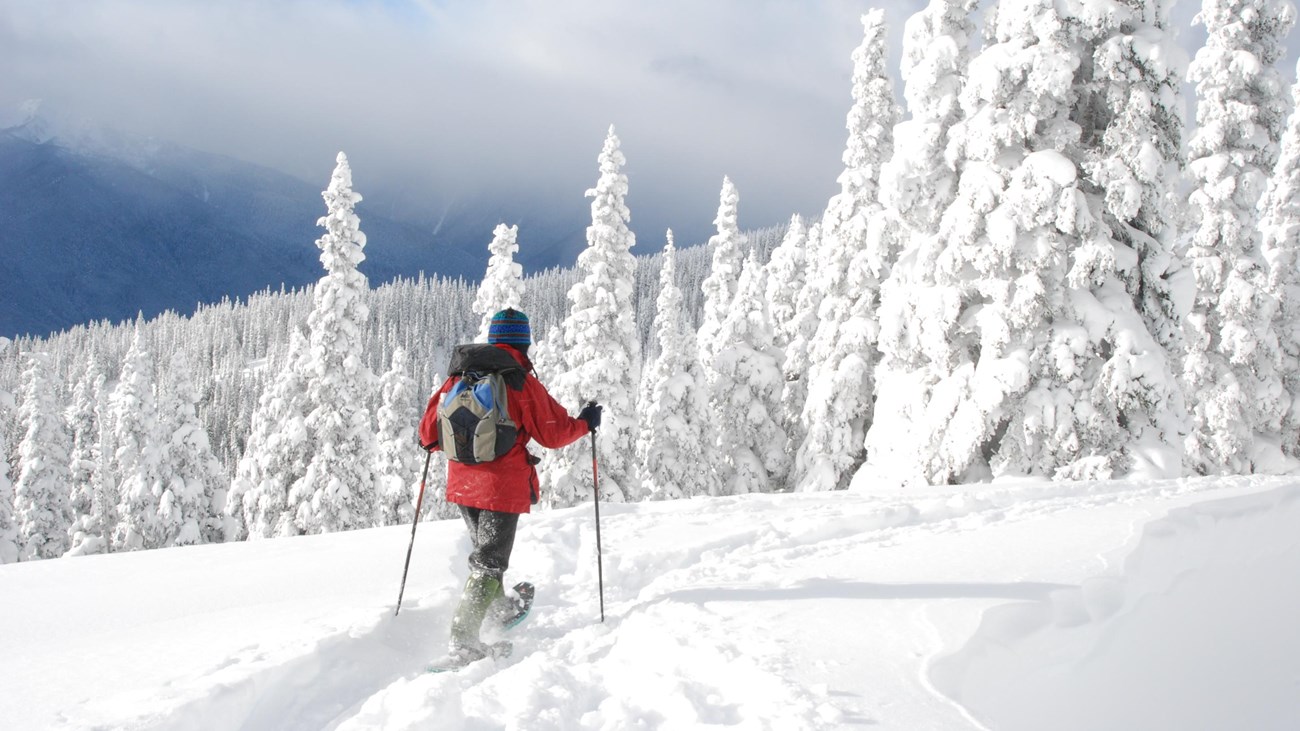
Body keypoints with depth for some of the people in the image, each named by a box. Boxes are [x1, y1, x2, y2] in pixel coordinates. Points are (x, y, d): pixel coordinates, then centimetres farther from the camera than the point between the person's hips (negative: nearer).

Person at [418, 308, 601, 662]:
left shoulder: (458, 377, 2)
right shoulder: (521, 382, -12)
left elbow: (429, 432, 6)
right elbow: (552, 433, -8)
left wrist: (432, 441, 29)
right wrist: (585, 422, 10)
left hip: (462, 484, 5)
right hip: (504, 487, -5)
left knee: (485, 547, 25)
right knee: (489, 561, -1)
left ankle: (500, 606, 41)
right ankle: (462, 640, -10)